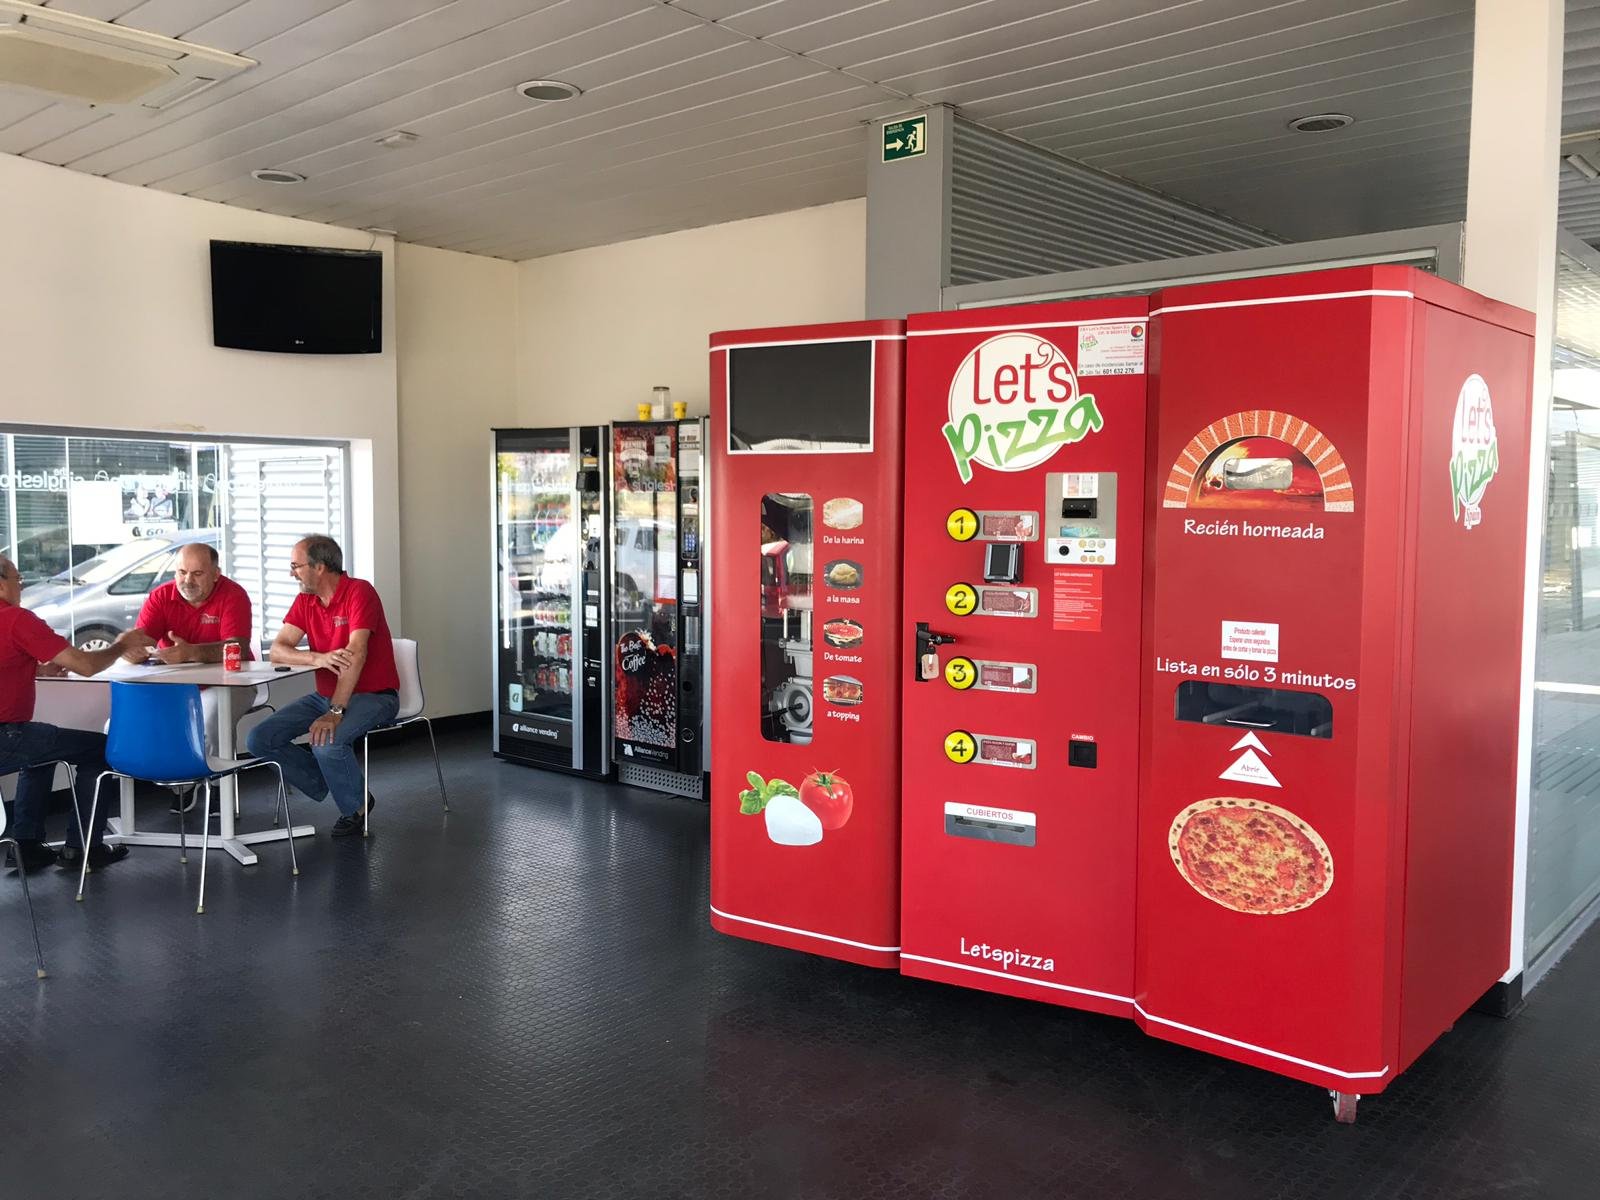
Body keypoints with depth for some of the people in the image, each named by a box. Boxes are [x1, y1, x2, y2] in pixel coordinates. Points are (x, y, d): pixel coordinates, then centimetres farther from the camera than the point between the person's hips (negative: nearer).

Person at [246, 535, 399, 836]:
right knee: (259, 740, -6)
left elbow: (355, 654, -27)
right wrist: (320, 659, -27)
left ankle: (354, 807, -4)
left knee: (327, 742, -33)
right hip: (325, 695, 7)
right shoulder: (305, 600, 4)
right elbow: (276, 651, -5)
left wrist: (335, 712, -34)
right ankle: (330, 784, 7)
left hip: (373, 695, -7)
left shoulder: (359, 592, -17)